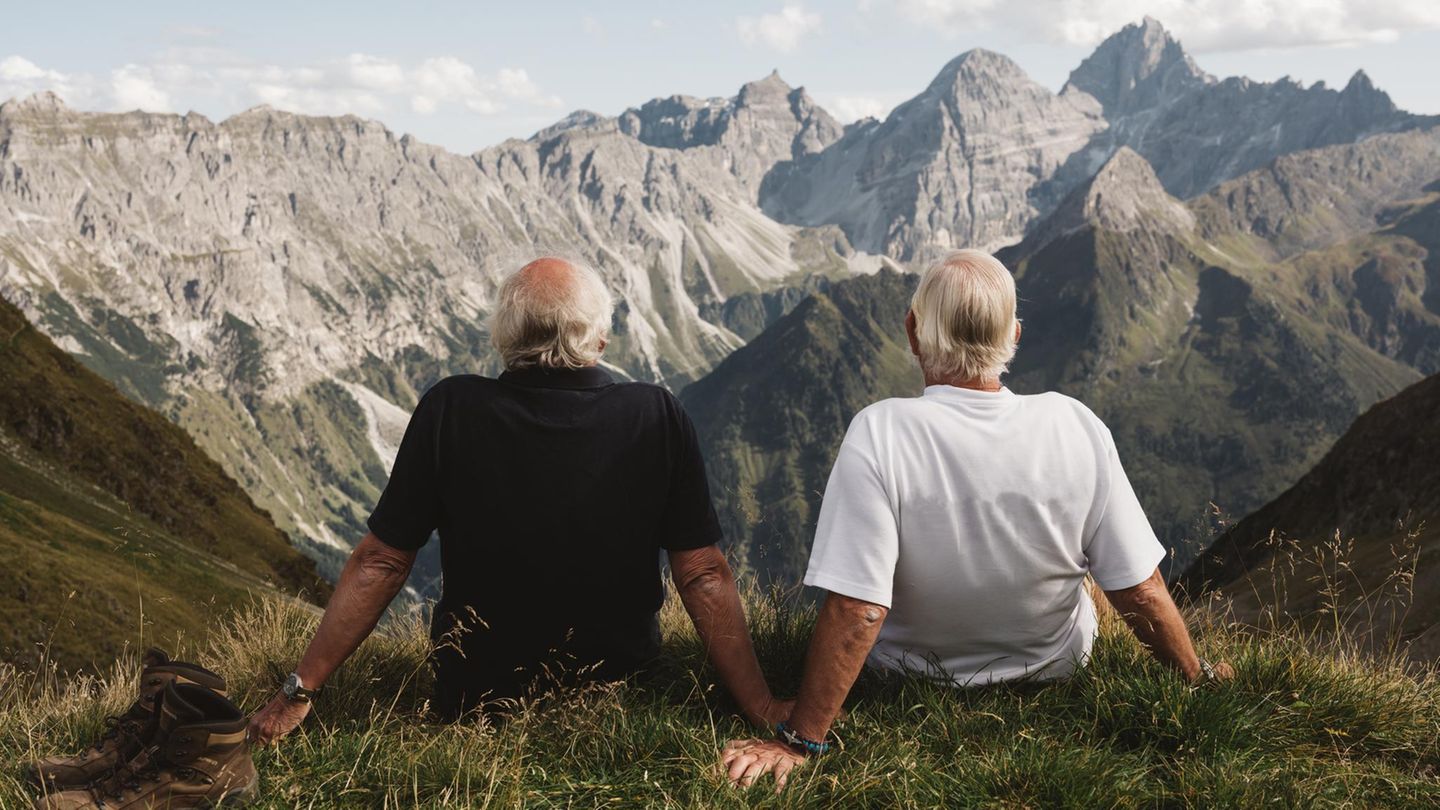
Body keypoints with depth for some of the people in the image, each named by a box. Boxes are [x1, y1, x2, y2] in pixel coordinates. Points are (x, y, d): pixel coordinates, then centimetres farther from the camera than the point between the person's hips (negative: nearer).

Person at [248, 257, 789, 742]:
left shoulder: (451, 411, -17)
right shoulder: (657, 417, -16)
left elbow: (380, 562, -12)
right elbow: (704, 576, -15)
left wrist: (298, 693, -2)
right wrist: (765, 712, -7)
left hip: (475, 701, 0)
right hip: (621, 694, 1)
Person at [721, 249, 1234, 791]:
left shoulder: (879, 434, -29)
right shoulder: (1075, 427, -21)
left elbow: (856, 610, -32)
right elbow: (1140, 588, -15)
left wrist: (798, 741, -24)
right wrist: (1199, 677, 3)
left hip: (912, 677, -2)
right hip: (1055, 666, 2)